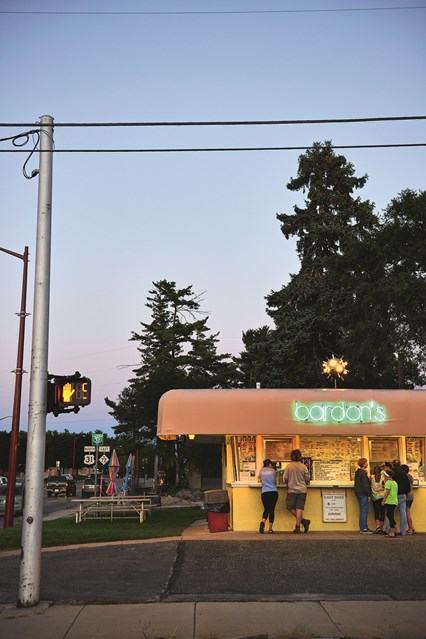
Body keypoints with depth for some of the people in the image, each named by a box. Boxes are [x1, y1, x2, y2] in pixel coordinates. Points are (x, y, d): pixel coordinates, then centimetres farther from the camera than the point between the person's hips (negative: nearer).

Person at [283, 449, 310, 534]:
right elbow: (307, 479, 1)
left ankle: (303, 520, 1)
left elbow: (285, 479, -2)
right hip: (302, 490, 2)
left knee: (290, 507, 11)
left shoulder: (289, 466, -4)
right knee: (299, 508, 2)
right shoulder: (303, 466, 0)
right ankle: (297, 527, 1)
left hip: (292, 490, -2)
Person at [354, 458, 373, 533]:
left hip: (359, 493, 10)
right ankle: (364, 529, -4)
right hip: (363, 494, -10)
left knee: (362, 511, 15)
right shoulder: (363, 473, -16)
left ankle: (363, 528, 19)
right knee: (364, 511, -6)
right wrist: (369, 495, -14)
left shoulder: (358, 472, 14)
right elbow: (365, 485, -18)